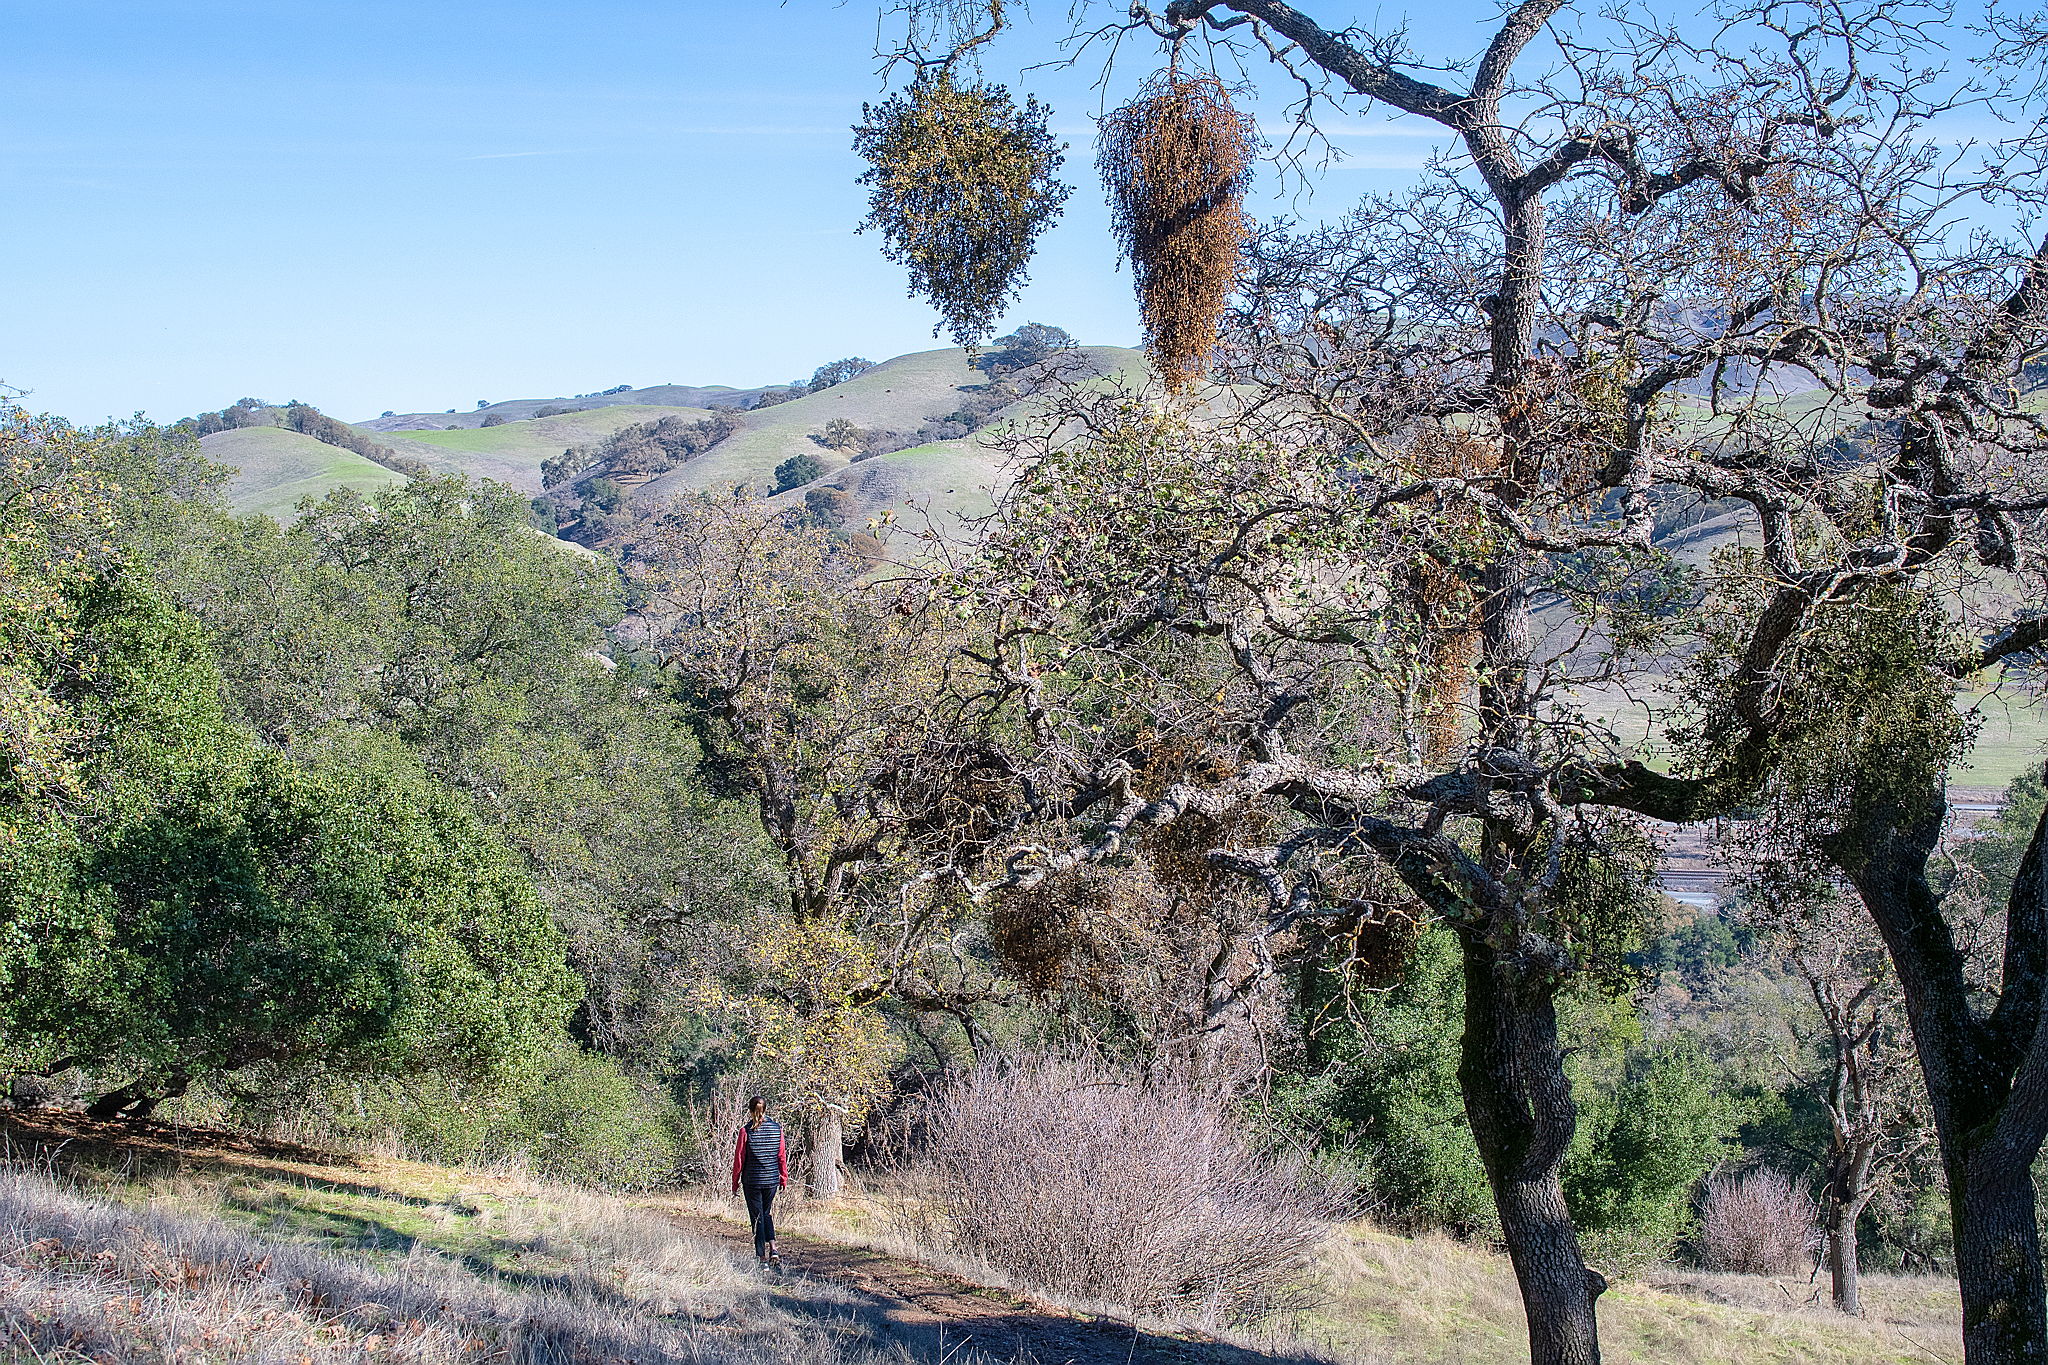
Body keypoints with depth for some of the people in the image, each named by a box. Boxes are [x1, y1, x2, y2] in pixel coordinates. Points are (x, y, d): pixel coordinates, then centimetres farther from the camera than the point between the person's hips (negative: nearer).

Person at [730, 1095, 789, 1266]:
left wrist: (735, 1182, 4)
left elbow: (739, 1158, -6)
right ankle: (773, 1249, 0)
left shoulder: (746, 1130, -10)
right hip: (772, 1180, 3)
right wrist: (784, 1178, 16)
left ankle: (762, 1257, 5)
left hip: (752, 1180, -3)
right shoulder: (777, 1128, -1)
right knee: (767, 1214, 19)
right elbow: (782, 1156, 5)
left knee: (757, 1217, 5)